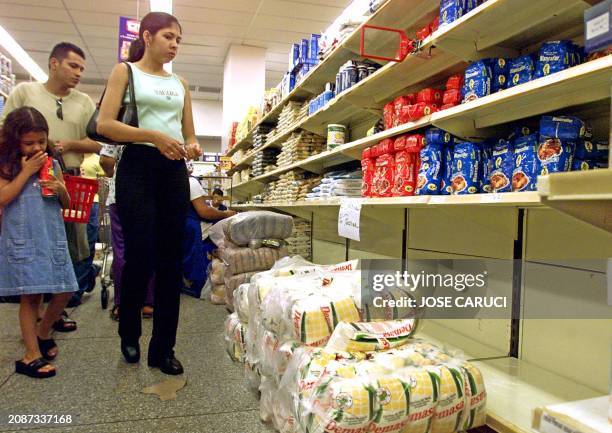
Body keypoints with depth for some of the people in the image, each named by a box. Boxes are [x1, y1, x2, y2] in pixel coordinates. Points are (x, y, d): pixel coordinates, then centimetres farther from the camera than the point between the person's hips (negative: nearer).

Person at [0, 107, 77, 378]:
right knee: (30, 295, -1)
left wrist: (59, 189, -7)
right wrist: (26, 171, -13)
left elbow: (67, 204, 14)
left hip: (52, 238, 4)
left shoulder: (52, 164, 10)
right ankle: (32, 354, 9)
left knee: (64, 291, 6)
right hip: (22, 240, -4)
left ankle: (42, 333, 30)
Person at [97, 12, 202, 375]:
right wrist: (153, 135, -19)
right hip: (138, 167, -4)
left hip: (175, 171, 5)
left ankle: (163, 348, 12)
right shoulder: (125, 71, 7)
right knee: (141, 256, -5)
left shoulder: (181, 85, 20)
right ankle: (130, 335, 21)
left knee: (171, 261, 1)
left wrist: (193, 147, -4)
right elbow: (105, 124, -6)